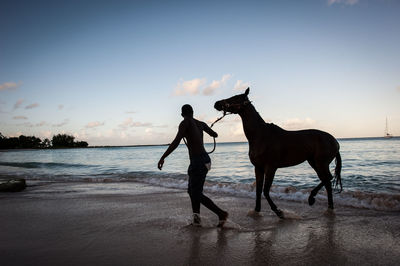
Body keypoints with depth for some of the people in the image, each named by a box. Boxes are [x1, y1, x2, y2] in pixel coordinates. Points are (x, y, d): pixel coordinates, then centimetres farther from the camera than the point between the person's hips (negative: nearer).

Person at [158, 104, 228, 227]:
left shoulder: (185, 122, -7)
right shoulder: (201, 123, 14)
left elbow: (176, 141, -20)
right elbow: (215, 135, 30)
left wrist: (163, 157, -20)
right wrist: (210, 131, 54)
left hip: (199, 162, -9)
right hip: (205, 159, 9)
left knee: (196, 194, -2)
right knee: (192, 190, 17)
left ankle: (221, 214, -1)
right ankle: (196, 218, 11)